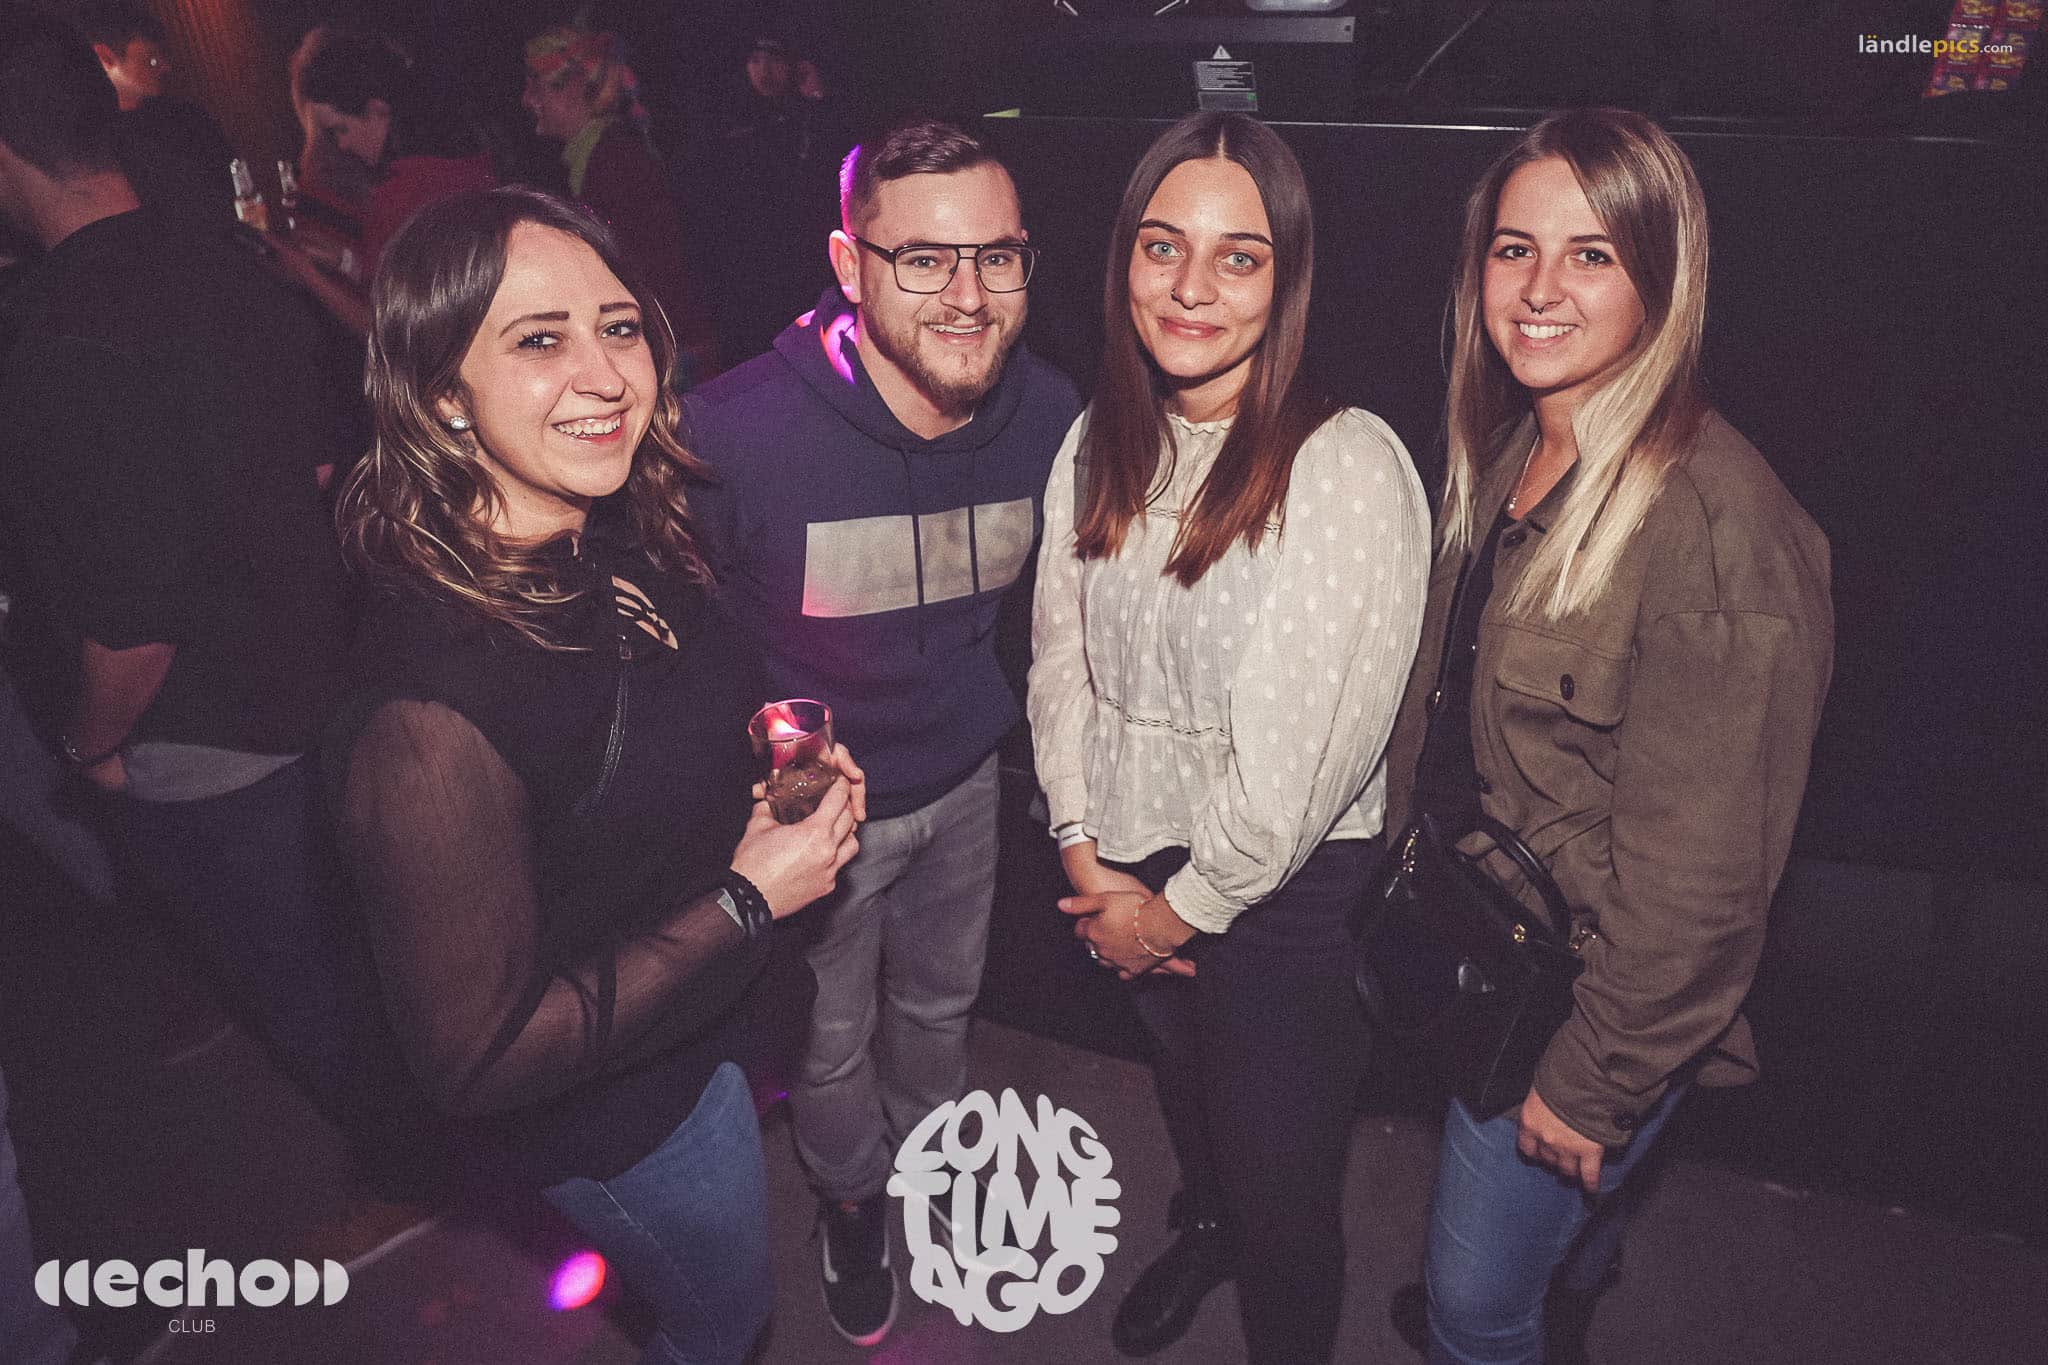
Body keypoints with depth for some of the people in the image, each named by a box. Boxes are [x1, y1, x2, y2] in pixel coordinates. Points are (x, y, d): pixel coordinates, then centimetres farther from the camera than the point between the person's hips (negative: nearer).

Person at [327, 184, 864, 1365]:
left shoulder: (621, 538, -12)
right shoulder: (435, 711, -38)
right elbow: (475, 1057, -29)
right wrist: (749, 900, -27)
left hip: (702, 1007, 7)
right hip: (614, 1118, -7)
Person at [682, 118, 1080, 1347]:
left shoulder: (1050, 413, -16)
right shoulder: (736, 431, -30)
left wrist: (993, 710, 9)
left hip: (963, 781, 4)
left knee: (942, 1001, 28)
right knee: (830, 1041, 20)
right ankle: (851, 1196, 54)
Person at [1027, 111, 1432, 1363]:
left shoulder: (1348, 467, -23)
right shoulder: (1101, 445, -2)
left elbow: (1300, 754, -22)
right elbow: (1060, 657, 4)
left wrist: (1182, 907, -12)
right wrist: (1084, 852, -4)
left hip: (1284, 893, -6)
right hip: (1127, 870, 6)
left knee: (1281, 1182, 11)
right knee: (1186, 1083, 30)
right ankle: (1204, 1229, 62)